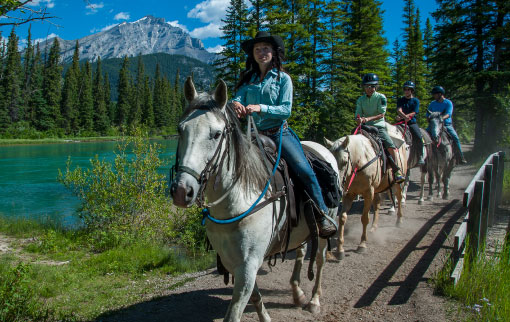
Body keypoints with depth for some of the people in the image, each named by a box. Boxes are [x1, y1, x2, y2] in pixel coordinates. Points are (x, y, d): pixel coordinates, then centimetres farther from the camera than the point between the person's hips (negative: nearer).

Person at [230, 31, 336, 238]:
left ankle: (323, 216, -8)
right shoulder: (247, 79, 13)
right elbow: (238, 98, 0)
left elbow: (286, 110, -8)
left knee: (304, 171, -21)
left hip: (279, 133, -3)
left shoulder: (283, 78, 3)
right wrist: (236, 104, -26)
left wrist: (261, 108, -24)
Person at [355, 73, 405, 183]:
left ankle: (397, 172, -18)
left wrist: (368, 118, -24)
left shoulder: (381, 97, 1)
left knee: (391, 146, -23)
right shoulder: (360, 100, 9)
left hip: (379, 127, -3)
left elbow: (381, 114, -8)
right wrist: (359, 120, -21)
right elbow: (357, 116, 3)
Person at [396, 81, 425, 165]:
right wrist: (405, 116, -28)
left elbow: (413, 113, -4)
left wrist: (401, 117, -17)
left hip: (412, 123, -2)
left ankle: (420, 156, -13)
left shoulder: (416, 101, 7)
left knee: (418, 137, -26)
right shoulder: (400, 100, 12)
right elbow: (399, 110, -6)